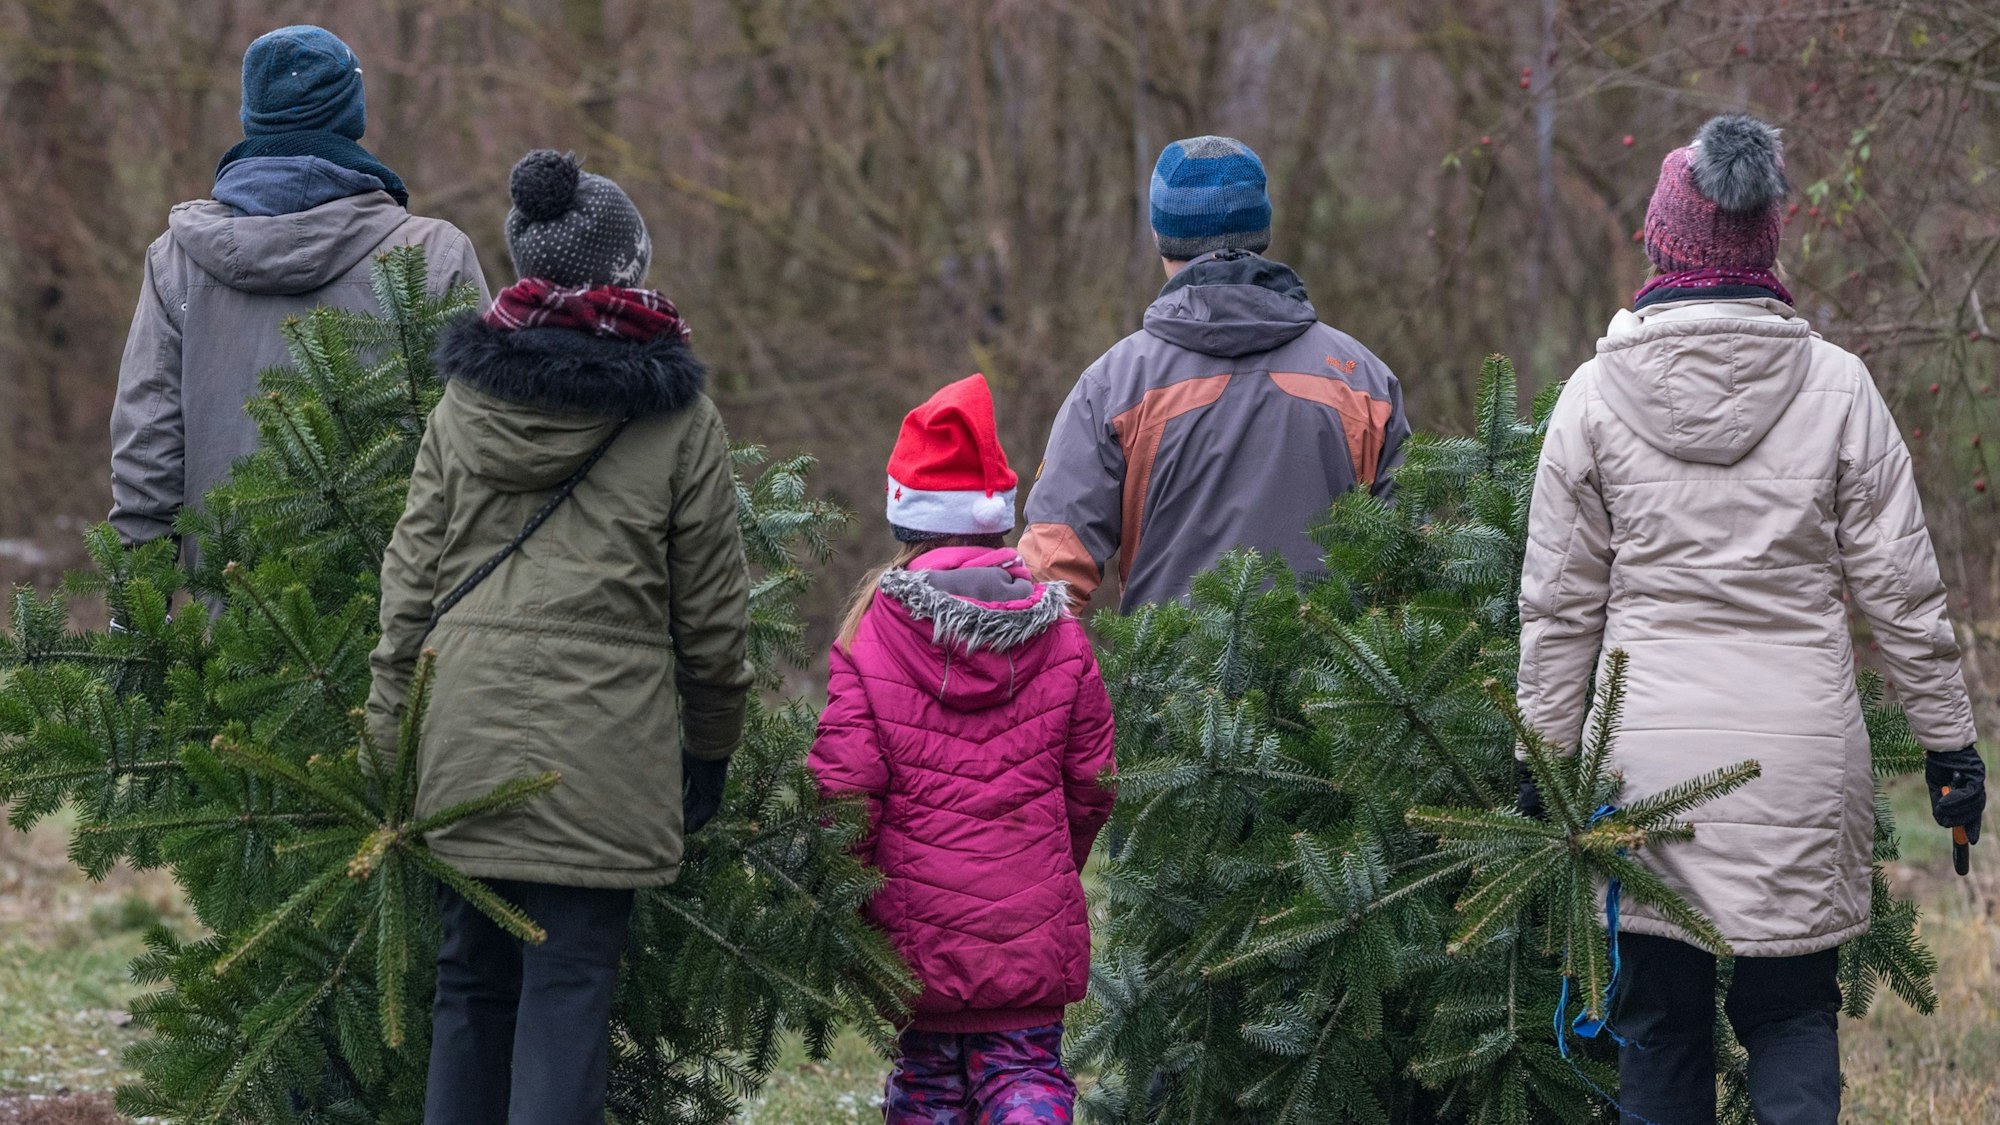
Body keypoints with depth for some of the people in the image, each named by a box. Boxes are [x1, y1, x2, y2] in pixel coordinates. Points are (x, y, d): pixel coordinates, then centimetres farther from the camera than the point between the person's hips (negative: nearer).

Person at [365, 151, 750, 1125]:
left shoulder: (464, 403, 6)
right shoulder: (678, 421, -2)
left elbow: (411, 578, 7)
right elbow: (712, 611, 3)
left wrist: (389, 736, 11)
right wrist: (710, 750, 14)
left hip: (464, 742, 3)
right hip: (605, 752, -3)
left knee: (471, 980, 13)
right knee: (570, 988, -2)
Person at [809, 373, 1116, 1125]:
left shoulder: (874, 630, -8)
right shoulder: (1059, 636, 0)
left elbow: (845, 783, -9)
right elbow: (1091, 782, 5)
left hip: (917, 922, -1)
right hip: (1031, 921, 1)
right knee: (1024, 1063, 5)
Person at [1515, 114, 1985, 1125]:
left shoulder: (1597, 394, -2)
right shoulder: (1834, 387, -3)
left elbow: (1558, 602, 2)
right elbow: (1899, 586, 0)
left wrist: (1544, 756, 10)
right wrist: (1948, 738, 8)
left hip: (1648, 747, 0)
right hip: (1801, 756, 0)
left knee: (1658, 1023, 10)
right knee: (1790, 1007, 7)